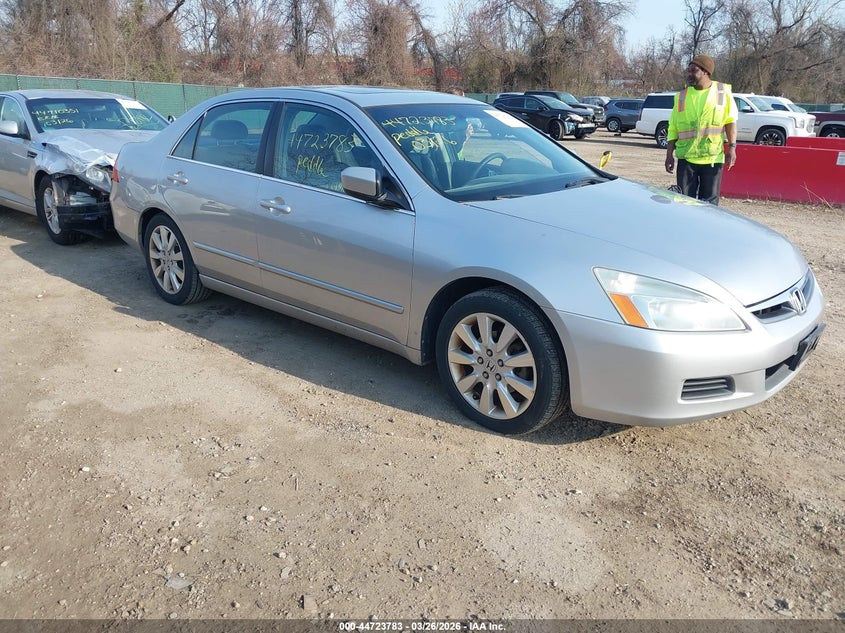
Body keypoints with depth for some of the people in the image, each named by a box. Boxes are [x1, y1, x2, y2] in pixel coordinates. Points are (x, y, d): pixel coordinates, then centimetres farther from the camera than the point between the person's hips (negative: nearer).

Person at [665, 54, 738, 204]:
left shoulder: (723, 91, 3)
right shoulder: (681, 96, 7)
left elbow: (730, 121, 4)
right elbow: (673, 128, 8)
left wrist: (732, 147, -5)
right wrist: (669, 155, 4)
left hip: (713, 157, -1)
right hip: (686, 158, 1)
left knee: (709, 203, 5)